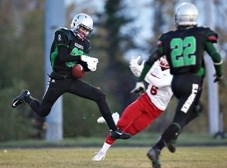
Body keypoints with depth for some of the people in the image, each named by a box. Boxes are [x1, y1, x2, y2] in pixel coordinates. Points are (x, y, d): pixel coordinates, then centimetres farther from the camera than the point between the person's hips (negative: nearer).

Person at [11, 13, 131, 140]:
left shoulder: (85, 44, 10)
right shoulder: (63, 35, -9)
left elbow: (82, 66, 13)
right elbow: (62, 57, -21)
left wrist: (90, 67, -9)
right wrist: (82, 57, -24)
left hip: (73, 80, 5)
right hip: (59, 80, -5)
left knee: (100, 96, -10)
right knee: (42, 112, 5)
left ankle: (114, 130, -8)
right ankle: (26, 97, 38)